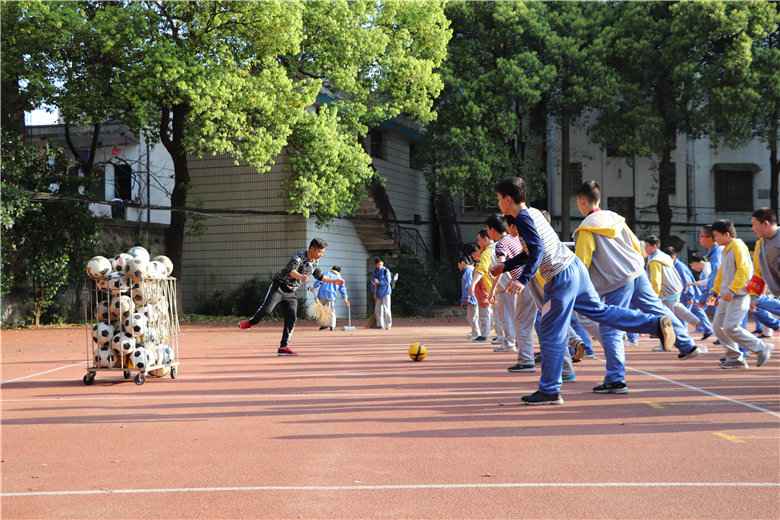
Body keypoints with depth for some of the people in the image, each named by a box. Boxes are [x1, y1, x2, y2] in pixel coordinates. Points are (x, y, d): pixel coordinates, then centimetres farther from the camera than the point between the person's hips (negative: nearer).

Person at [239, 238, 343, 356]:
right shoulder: (299, 257, -21)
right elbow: (291, 271, -40)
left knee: (291, 319, -4)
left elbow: (319, 276, 25)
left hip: (291, 293, 7)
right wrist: (301, 277, -60)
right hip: (279, 287, -7)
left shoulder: (315, 262, 5)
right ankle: (251, 322, 11)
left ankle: (283, 347, 1)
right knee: (267, 309, -20)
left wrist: (334, 281, 20)